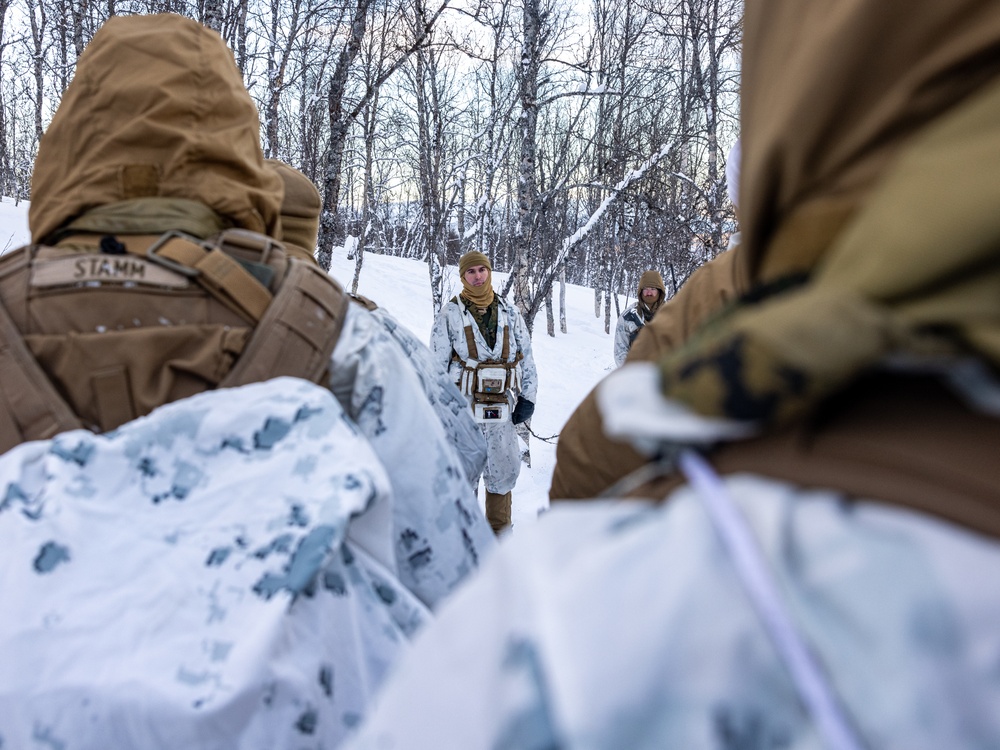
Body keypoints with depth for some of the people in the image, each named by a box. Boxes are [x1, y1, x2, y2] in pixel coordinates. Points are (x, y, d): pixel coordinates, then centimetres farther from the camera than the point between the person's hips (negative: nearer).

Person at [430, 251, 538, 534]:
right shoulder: (450, 314, 1)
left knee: (504, 469, 8)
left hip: (501, 407, 3)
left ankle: (499, 530, 23)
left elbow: (526, 356, 13)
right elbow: (437, 364, 1)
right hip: (463, 405, -3)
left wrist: (527, 397, 6)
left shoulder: (508, 311, 10)